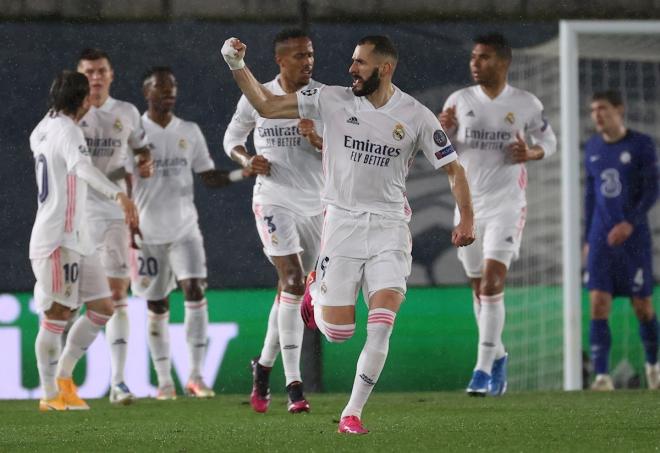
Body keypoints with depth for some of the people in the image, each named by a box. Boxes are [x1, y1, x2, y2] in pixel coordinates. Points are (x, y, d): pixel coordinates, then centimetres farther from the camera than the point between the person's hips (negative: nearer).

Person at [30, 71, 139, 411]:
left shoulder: (43, 130, 14)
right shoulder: (67, 131, -14)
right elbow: (82, 166, -35)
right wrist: (118, 194, -48)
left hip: (76, 238, 10)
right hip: (58, 239, -10)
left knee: (102, 308, 9)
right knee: (57, 314, -7)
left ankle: (63, 376, 15)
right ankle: (50, 395, -3)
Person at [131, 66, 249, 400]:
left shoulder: (190, 132, 8)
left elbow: (210, 177, 8)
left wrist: (242, 174, -9)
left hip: (185, 229, 2)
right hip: (148, 233, -2)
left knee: (195, 291, -15)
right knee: (157, 307, 3)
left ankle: (196, 376, -12)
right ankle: (164, 381, 13)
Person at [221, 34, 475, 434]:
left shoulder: (416, 116, -3)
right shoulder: (333, 101, -2)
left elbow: (453, 168, 3)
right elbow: (267, 105, 0)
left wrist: (466, 219, -9)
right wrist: (238, 67, -12)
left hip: (390, 226, 0)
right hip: (342, 222, 0)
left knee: (382, 324, -15)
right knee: (338, 331, -2)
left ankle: (353, 412, -4)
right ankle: (317, 293, 34)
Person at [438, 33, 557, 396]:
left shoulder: (526, 104, -2)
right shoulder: (459, 101, 3)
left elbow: (549, 141, 11)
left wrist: (531, 154, -11)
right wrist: (443, 131, -13)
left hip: (506, 204, -4)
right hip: (469, 203, 4)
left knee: (492, 284, -16)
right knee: (479, 289, 11)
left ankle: (484, 368, -17)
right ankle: (498, 356, 30)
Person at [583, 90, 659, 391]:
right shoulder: (592, 148, 9)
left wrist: (630, 223, -23)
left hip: (634, 238, -3)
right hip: (601, 240, 3)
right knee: (598, 305, -11)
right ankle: (602, 376, -14)